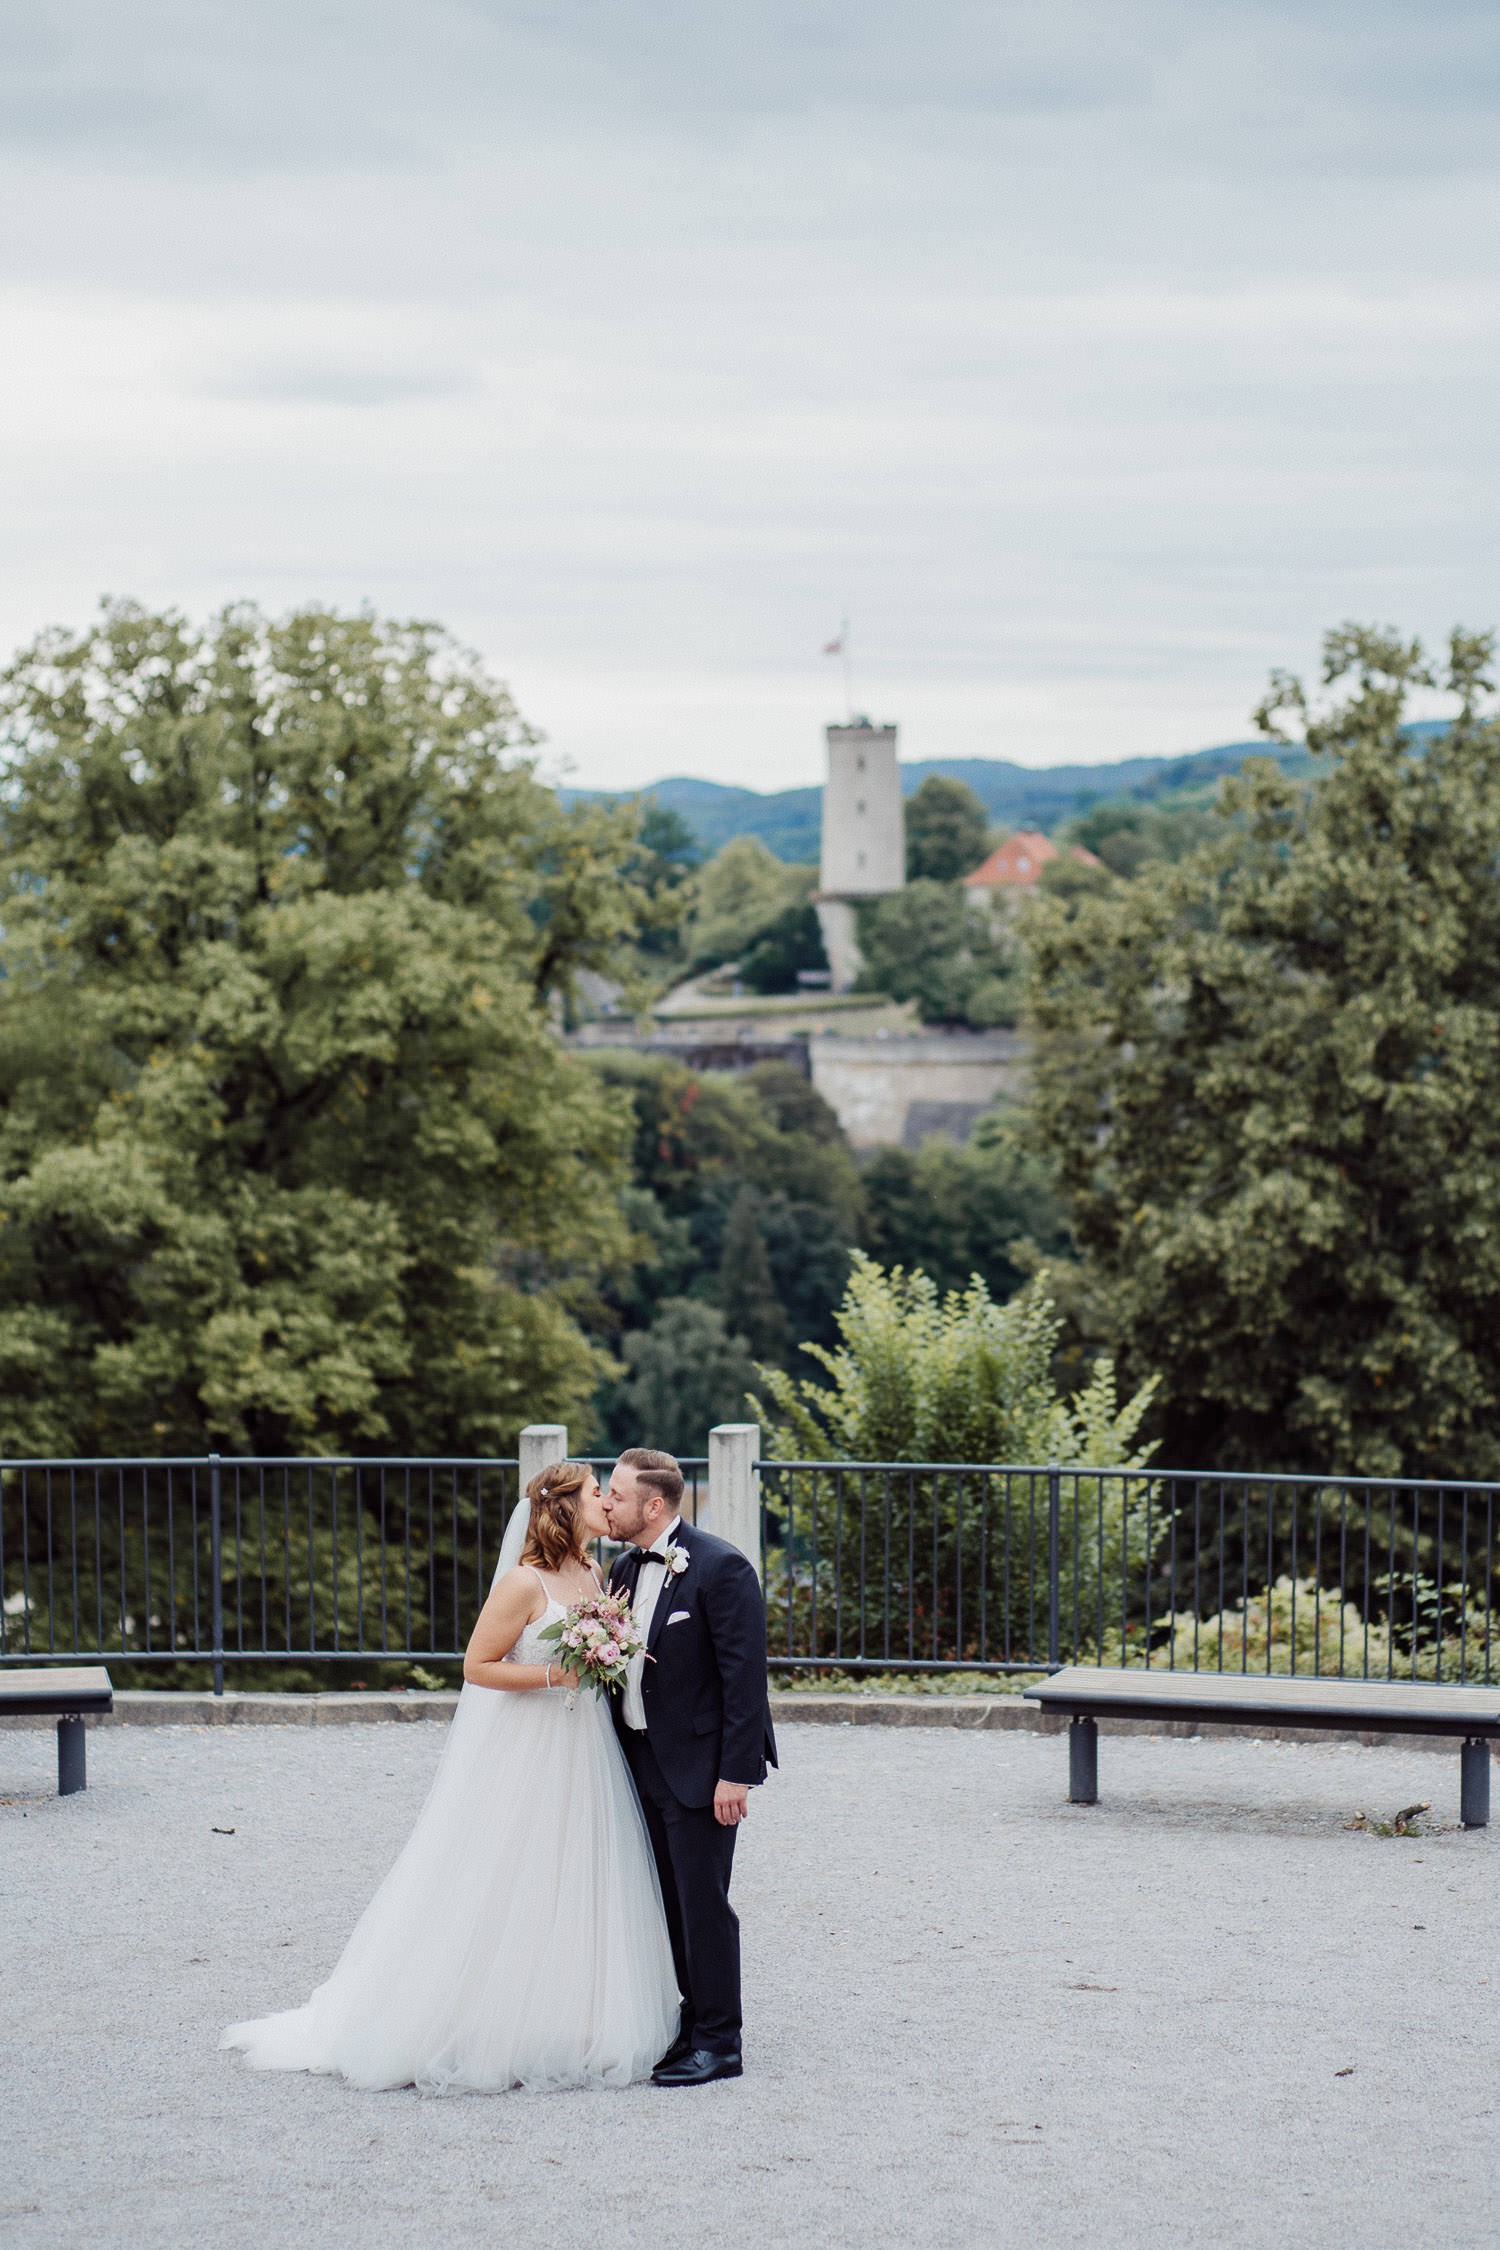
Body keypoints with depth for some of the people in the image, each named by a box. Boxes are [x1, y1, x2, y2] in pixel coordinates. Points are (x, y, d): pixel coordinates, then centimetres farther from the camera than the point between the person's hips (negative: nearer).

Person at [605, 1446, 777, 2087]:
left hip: (700, 1765, -8)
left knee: (703, 1902, -4)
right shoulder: (625, 1567, 10)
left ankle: (718, 2043, 4)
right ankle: (693, 2022, 22)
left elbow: (744, 1674, -17)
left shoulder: (720, 1567, -15)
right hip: (644, 1762, 8)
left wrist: (736, 1773, -19)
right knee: (670, 1902, 12)